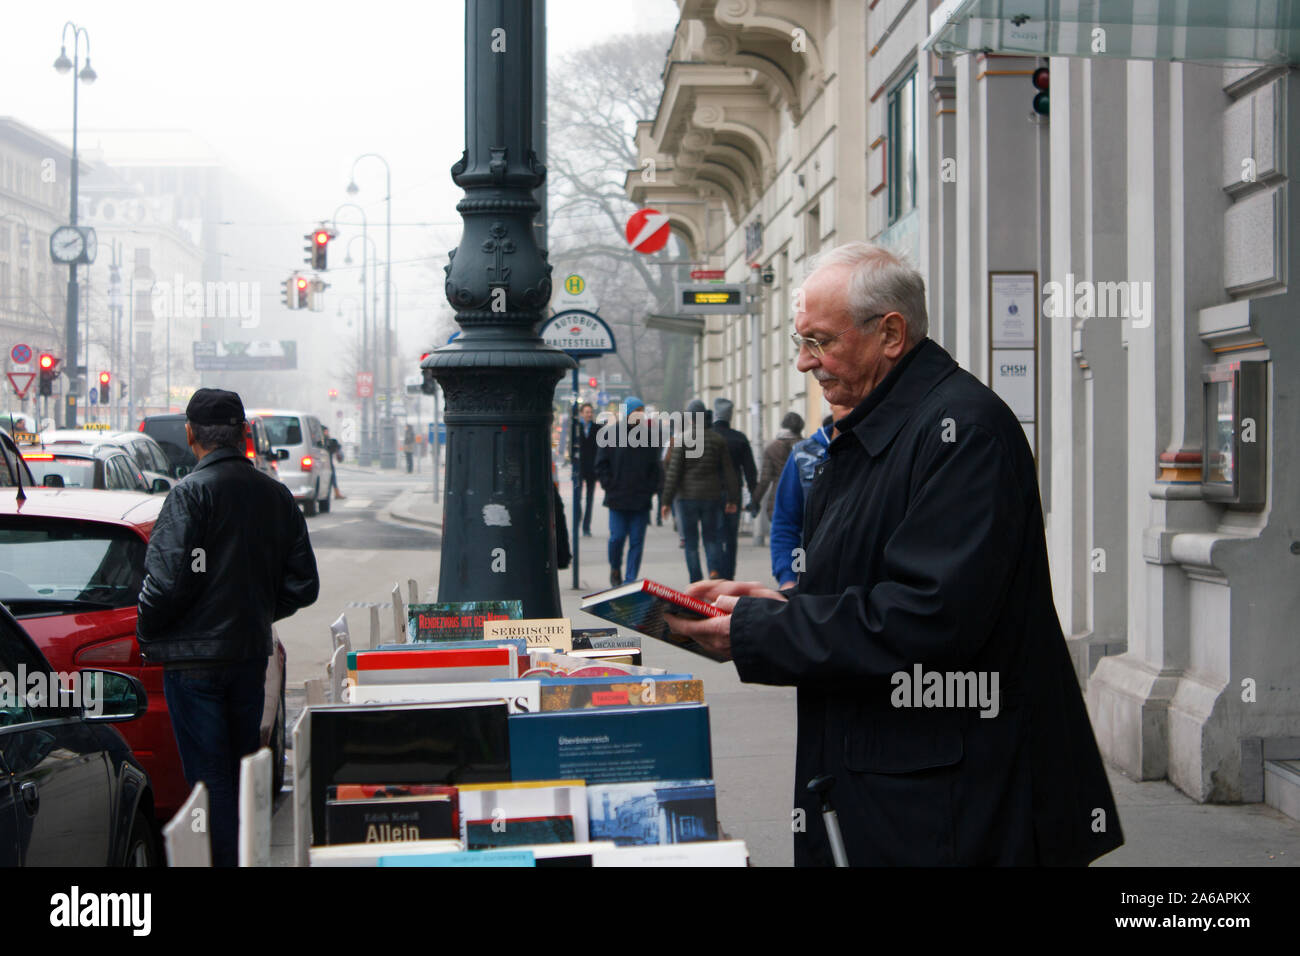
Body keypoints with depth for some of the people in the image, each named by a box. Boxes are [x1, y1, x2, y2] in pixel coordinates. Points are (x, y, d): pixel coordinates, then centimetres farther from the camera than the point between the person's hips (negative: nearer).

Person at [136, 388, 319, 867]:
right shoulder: (276, 495, 7)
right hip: (252, 652, 6)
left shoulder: (191, 493, -13)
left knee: (209, 777, -2)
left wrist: (148, 635, -5)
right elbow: (302, 586, 8)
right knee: (243, 770, 17)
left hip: (195, 657, -6)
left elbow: (167, 579, -20)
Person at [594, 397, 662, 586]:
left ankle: (630, 580, 6)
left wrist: (651, 489, 3)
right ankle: (615, 569, 24)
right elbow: (601, 463, 3)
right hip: (617, 498, -2)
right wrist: (609, 485, -5)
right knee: (617, 537, -3)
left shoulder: (650, 436, 8)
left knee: (637, 541, 0)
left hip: (642, 499, 2)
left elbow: (656, 466, 14)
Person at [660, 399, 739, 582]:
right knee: (711, 537, 11)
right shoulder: (717, 439, 3)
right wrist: (733, 499, 8)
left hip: (687, 497, -2)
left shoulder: (682, 439, -6)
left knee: (691, 542, 6)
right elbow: (728, 471, 4)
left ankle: (696, 582, 5)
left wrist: (667, 501, -6)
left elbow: (673, 472, -9)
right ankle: (715, 570, -13)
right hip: (712, 496, 2)